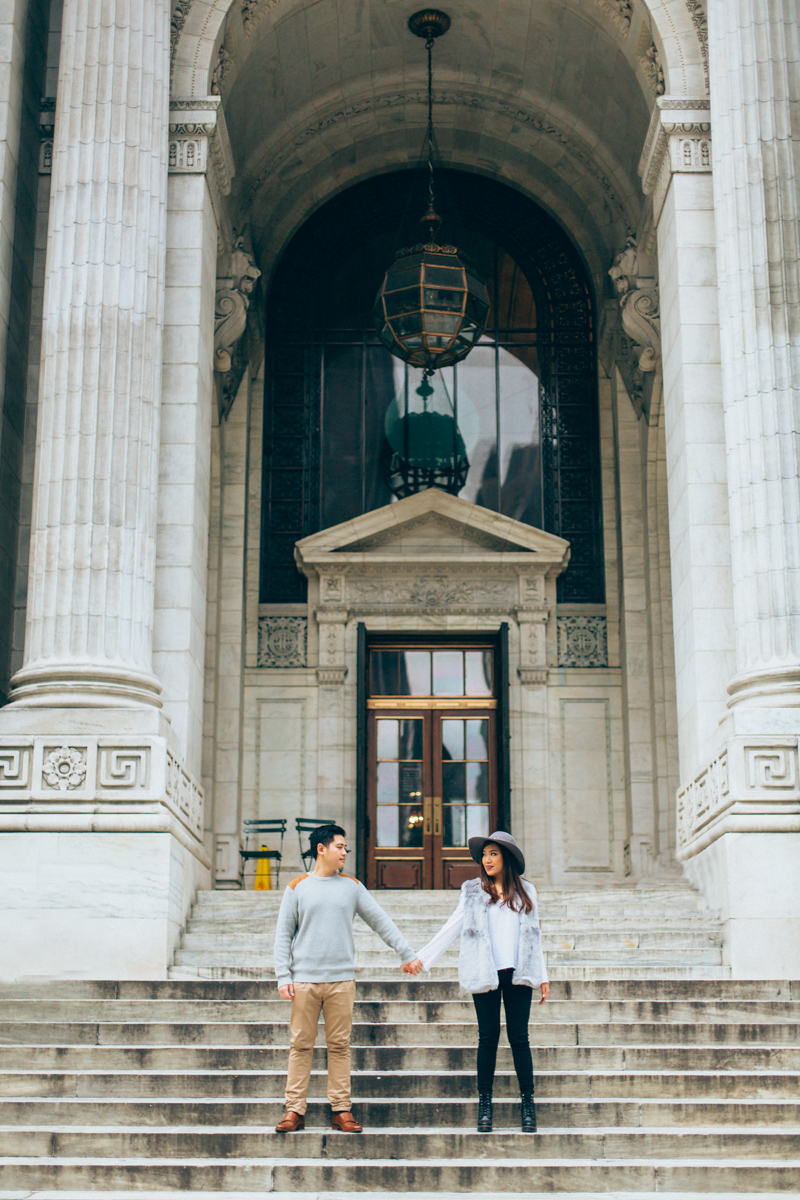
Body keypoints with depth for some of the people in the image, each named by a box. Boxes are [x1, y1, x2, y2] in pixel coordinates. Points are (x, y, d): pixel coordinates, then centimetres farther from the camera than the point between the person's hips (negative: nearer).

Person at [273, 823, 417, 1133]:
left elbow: (381, 921, 14)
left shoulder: (352, 886, 11)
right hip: (304, 980, -1)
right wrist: (283, 977, -3)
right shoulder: (297, 888, 5)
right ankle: (294, 1110, 6)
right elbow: (283, 935, 5)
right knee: (301, 1045, 0)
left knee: (340, 1046, 2)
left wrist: (407, 953, 9)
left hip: (342, 979, 1)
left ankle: (341, 1110, 8)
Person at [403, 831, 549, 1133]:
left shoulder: (525, 891, 12)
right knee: (488, 1038, 1)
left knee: (519, 1037, 0)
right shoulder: (473, 891, 9)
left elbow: (533, 936, 15)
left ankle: (528, 1103, 6)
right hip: (485, 974, 0)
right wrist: (421, 958, 2)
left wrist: (542, 976, 13)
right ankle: (484, 1103, 9)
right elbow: (451, 929, 8)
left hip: (518, 973, 1)